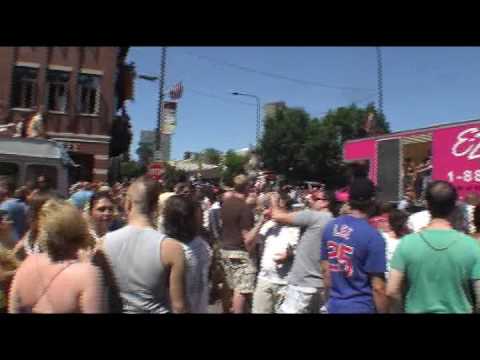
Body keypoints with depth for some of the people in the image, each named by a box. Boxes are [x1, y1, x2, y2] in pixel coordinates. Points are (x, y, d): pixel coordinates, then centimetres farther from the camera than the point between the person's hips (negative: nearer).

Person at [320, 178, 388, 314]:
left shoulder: (330, 227, -3)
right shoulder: (373, 236, -19)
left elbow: (325, 269, 6)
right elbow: (378, 287, -17)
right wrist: (383, 311, -4)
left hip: (334, 305, 5)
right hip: (361, 306, -5)